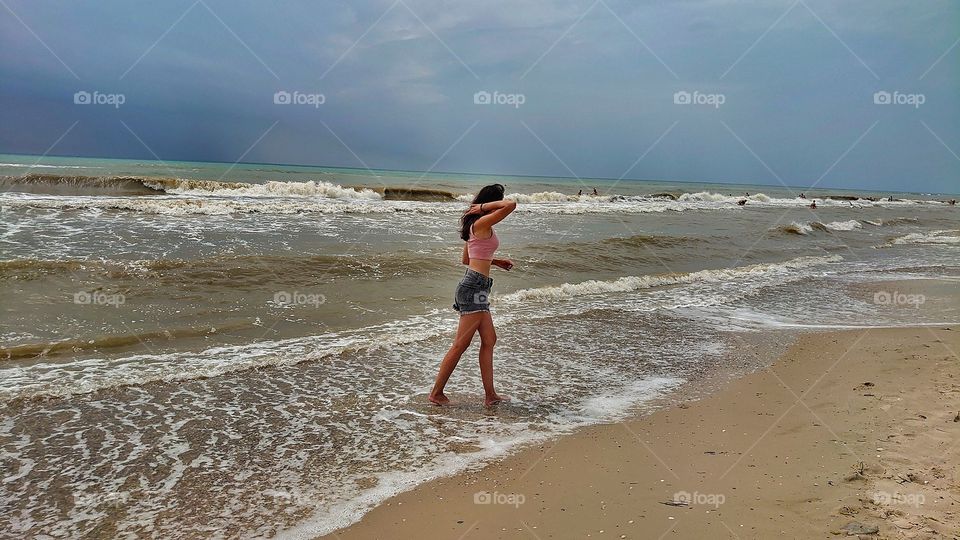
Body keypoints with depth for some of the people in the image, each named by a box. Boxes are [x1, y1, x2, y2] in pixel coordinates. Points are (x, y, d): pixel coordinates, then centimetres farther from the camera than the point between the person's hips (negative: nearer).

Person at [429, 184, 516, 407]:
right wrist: (484, 207, -11)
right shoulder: (482, 223, -11)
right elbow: (511, 205, -24)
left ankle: (490, 395, 16)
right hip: (475, 286, -10)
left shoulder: (475, 225, 17)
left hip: (477, 288, 10)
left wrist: (496, 261, 24)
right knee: (461, 344, -3)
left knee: (489, 340, 12)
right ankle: (437, 393, 6)